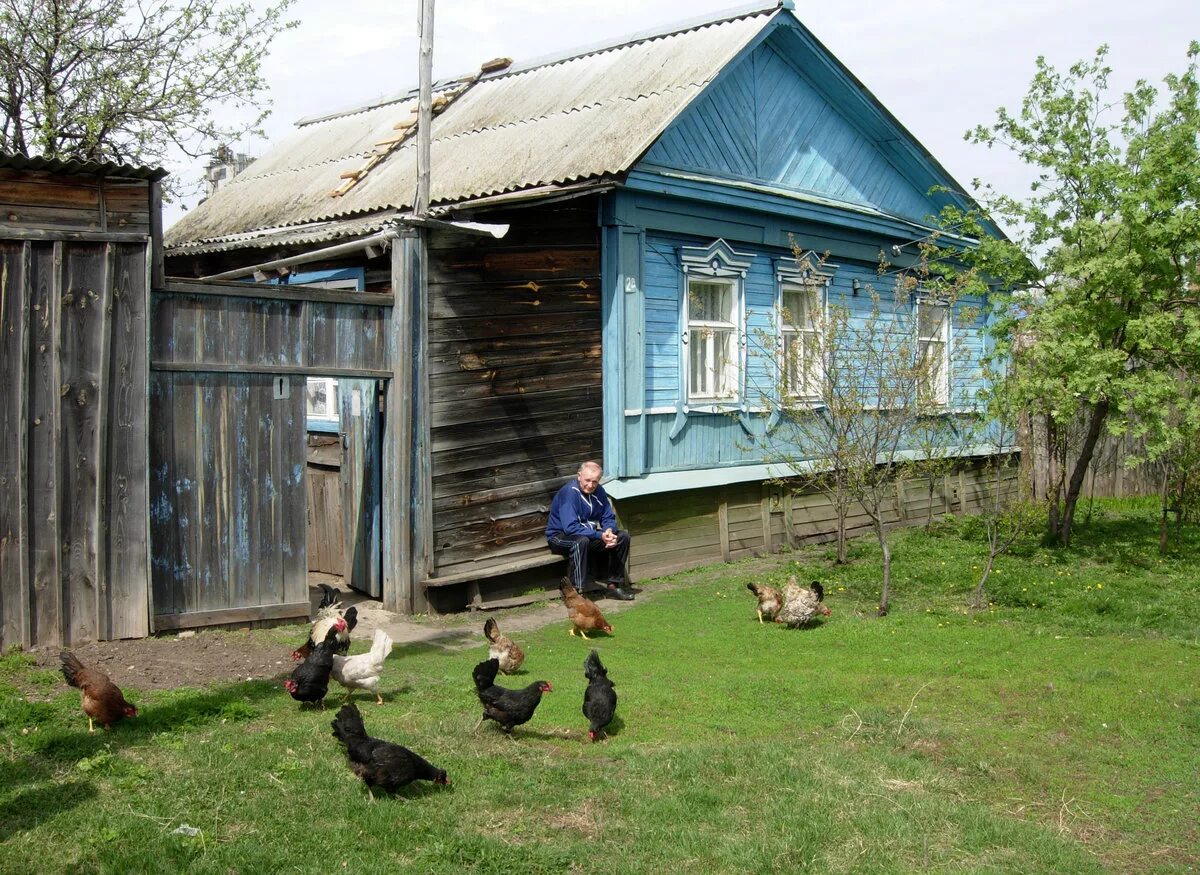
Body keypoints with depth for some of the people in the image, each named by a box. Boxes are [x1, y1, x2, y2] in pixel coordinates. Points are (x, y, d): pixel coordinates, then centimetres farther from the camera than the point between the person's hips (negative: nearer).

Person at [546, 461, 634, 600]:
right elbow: (570, 527, -32)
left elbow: (609, 518, 4)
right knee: (581, 541, -40)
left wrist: (609, 530, -20)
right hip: (560, 536, -7)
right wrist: (599, 535, -31)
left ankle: (614, 585, 2)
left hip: (588, 533, 8)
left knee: (623, 536, -4)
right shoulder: (569, 492, -25)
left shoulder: (598, 491, -2)